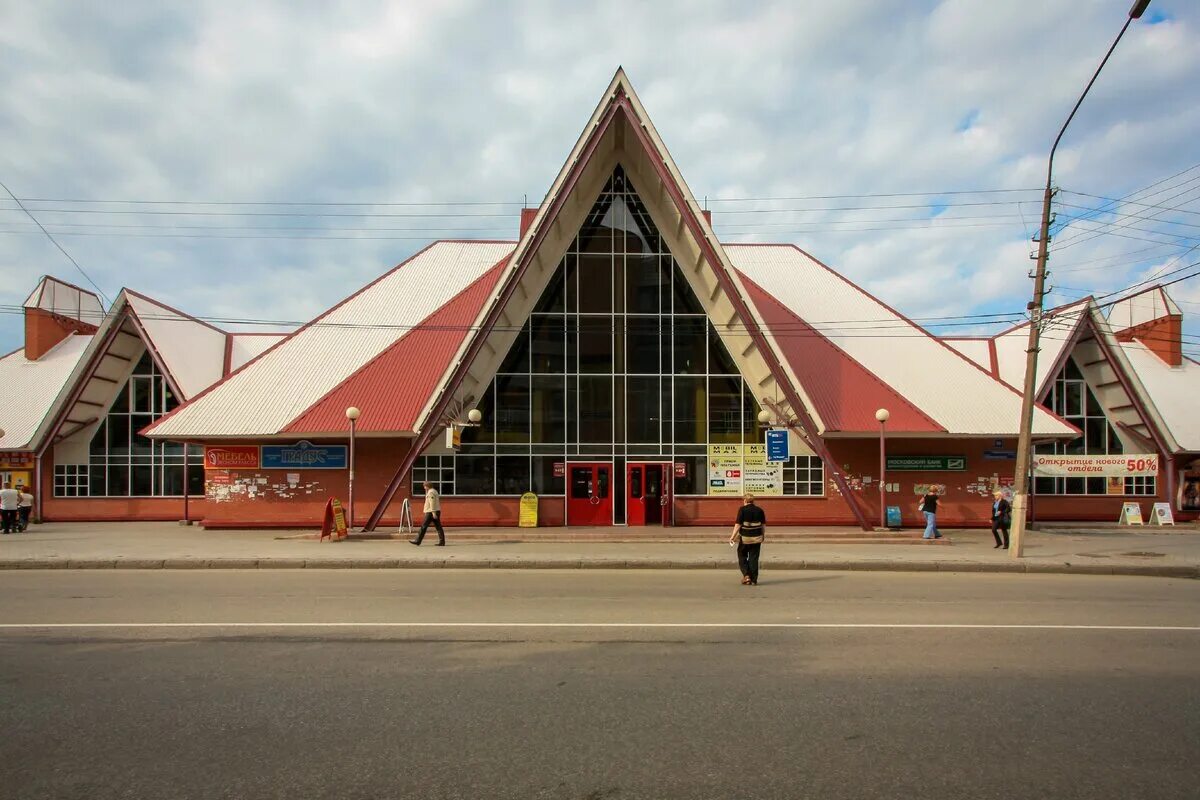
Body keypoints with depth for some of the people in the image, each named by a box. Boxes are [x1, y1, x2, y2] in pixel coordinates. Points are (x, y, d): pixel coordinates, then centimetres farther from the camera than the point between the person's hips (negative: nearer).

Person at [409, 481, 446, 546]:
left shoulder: (430, 492, -11)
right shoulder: (434, 491, 20)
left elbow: (432, 503, -19)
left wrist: (433, 513, -24)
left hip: (431, 512, -10)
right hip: (436, 511, 10)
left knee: (424, 526, -3)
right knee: (438, 527, 4)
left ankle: (417, 541, 3)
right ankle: (442, 542, 0)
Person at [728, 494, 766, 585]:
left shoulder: (742, 509, -8)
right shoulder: (759, 510, 4)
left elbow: (738, 524, -12)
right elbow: (763, 525, 7)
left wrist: (733, 536, -8)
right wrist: (763, 535, 19)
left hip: (744, 537, -3)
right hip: (756, 538, 3)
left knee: (742, 557, 13)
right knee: (754, 559, 8)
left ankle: (746, 575, 0)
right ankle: (754, 580, 9)